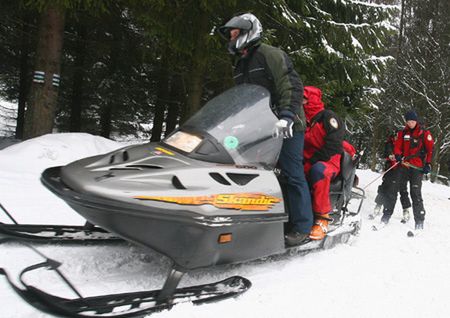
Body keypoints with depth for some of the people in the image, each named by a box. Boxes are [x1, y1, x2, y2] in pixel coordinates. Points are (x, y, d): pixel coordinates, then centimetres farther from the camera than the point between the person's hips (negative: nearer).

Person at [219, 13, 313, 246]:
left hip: (285, 127, -8)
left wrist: (286, 117, -28)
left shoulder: (271, 55, -6)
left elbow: (292, 86, -16)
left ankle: (302, 227, -5)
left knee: (292, 174, -9)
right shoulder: (240, 65, 21)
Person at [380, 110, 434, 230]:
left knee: (416, 193, -8)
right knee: (393, 189, -1)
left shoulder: (424, 133, 4)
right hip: (403, 166, 3)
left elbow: (430, 149, 4)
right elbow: (397, 146, 6)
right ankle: (386, 215, 6)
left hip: (417, 167, -3)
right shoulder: (402, 133, 12)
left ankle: (419, 222, -3)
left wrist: (428, 164, -4)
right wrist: (397, 155, -15)